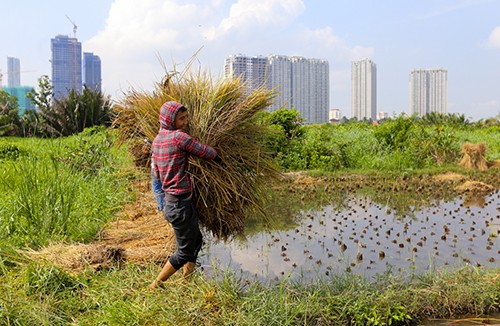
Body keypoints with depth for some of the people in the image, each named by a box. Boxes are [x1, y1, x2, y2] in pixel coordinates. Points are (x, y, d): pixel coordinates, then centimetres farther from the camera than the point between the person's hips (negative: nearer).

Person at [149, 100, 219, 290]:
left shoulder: (156, 141, 10)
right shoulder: (179, 136, -17)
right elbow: (208, 153, -12)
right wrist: (218, 159, 10)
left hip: (170, 201, 10)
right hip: (180, 205, -10)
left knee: (196, 240, 22)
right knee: (185, 252, 3)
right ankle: (155, 286, 13)